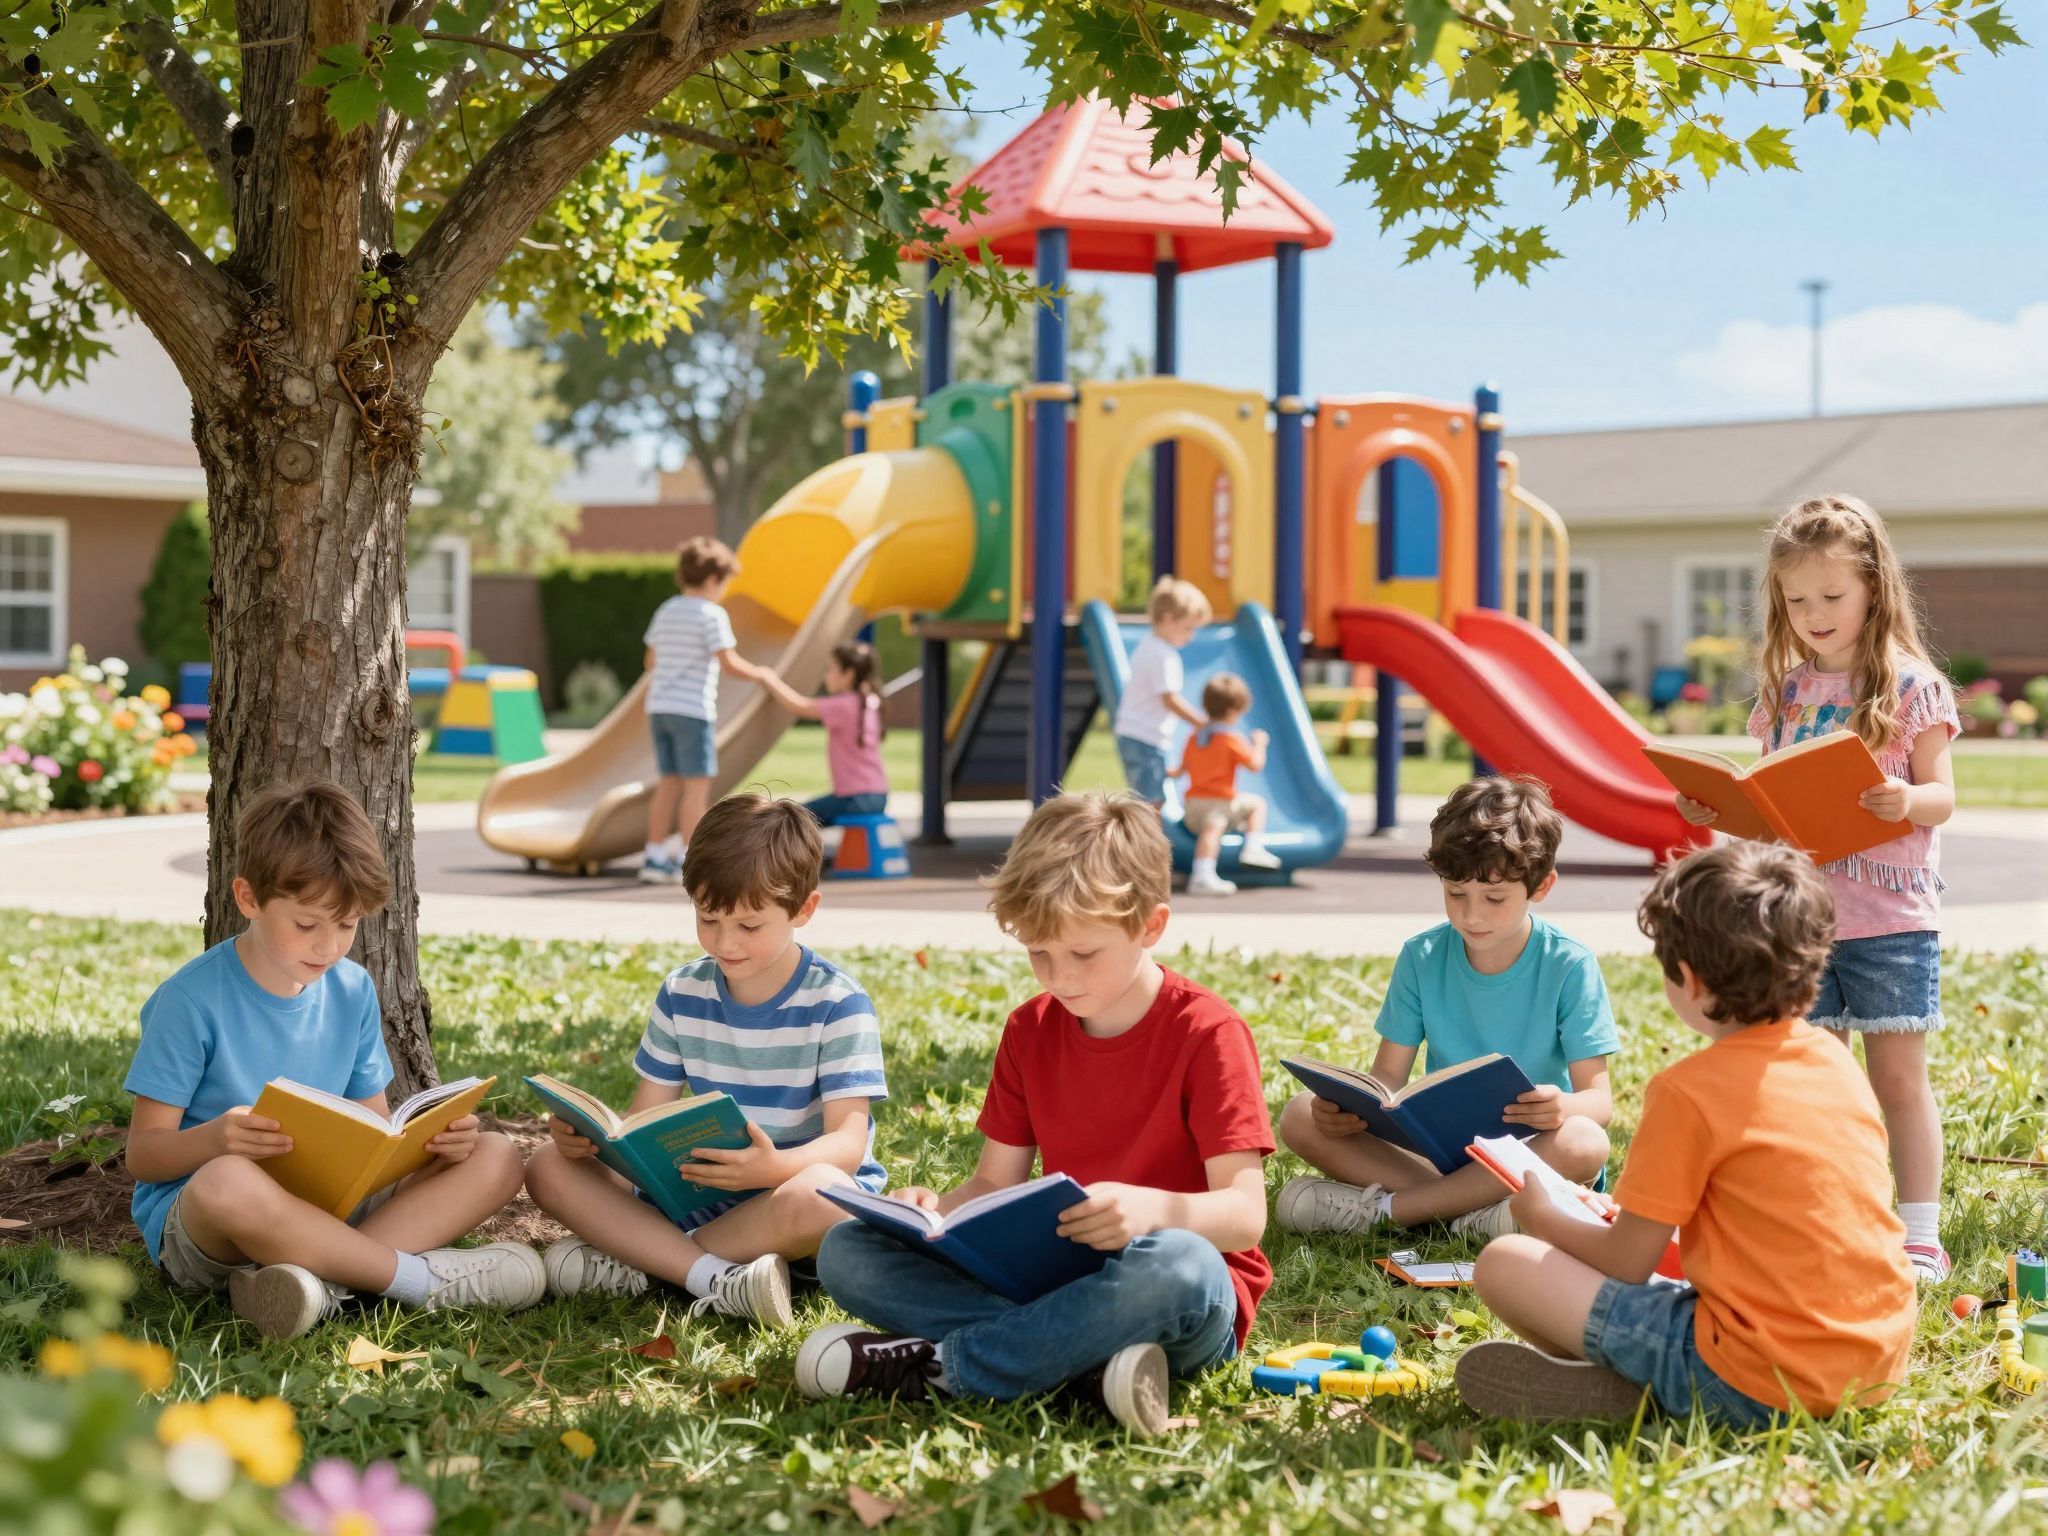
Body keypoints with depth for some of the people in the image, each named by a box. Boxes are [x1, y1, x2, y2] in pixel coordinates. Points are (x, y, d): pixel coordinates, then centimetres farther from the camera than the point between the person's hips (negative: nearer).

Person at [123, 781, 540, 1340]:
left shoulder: (353, 991, 7)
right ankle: (423, 1277, -23)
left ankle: (321, 1278, -30)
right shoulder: (192, 1000, -10)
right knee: (230, 1181, -42)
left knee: (496, 1159, -10)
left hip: (326, 1205, 6)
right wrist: (214, 1139, -32)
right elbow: (143, 1153, -10)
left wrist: (433, 1139, -12)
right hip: (191, 1208, -6)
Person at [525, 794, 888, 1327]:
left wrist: (774, 1166, -41)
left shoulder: (835, 1003, -10)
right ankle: (716, 1279, -30)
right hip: (698, 1188, 5)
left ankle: (636, 1264, -23)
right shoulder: (683, 993, 5)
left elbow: (848, 1142, -18)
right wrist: (589, 1134, -18)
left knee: (815, 1195, -40)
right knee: (551, 1168, -12)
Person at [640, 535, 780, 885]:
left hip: (659, 707, 8)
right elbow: (730, 664, -13)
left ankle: (654, 859, 12)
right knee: (697, 785, -3)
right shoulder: (712, 615, -9)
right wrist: (759, 674, 3)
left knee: (670, 782, 13)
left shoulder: (665, 612, 13)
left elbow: (651, 661, 20)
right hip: (693, 710, -8)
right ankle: (690, 863, -4)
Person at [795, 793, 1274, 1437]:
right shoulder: (1030, 1030, 9)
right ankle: (1085, 1357, -29)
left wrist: (1156, 1209, -36)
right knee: (845, 1252, -11)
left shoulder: (1207, 1032, -8)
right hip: (1052, 1277, 6)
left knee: (1175, 1264, -43)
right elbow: (994, 1184, 11)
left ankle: (934, 1365, -28)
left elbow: (1245, 1213, -15)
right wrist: (935, 1210, -12)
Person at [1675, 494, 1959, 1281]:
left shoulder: (1911, 686, -5)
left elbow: (1941, 795, -8)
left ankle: (1921, 1236, 7)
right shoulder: (1784, 692, 9)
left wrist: (1908, 800, -29)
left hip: (1890, 918, -5)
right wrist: (1715, 809, -3)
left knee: (1898, 1076, 1)